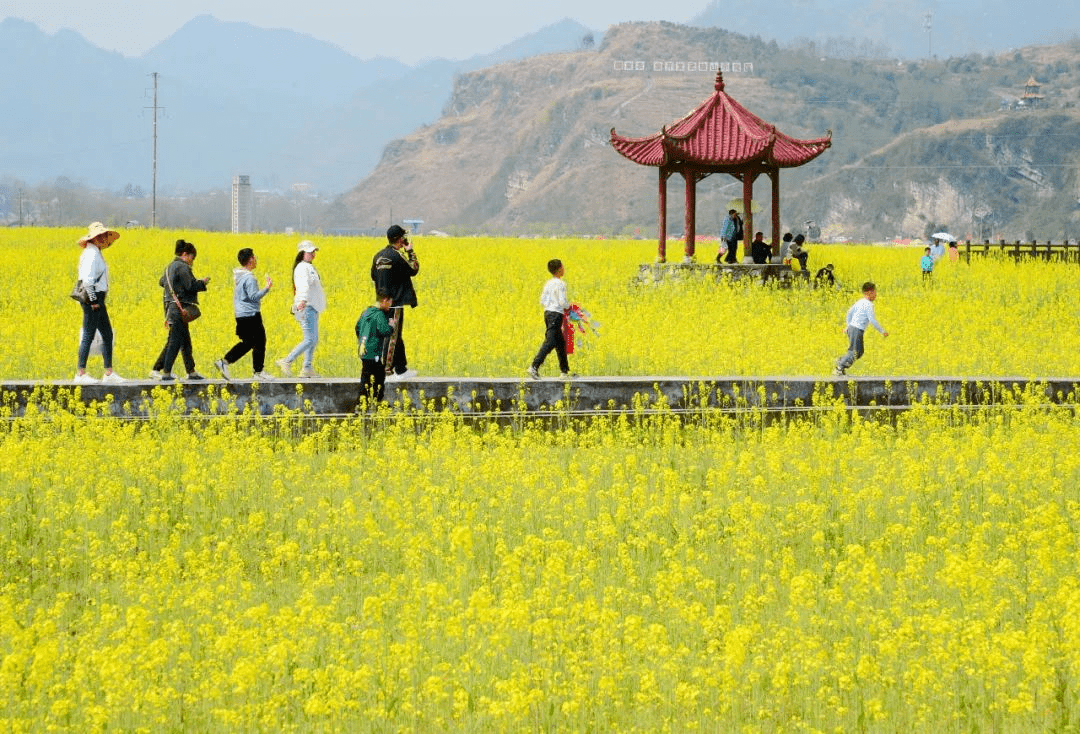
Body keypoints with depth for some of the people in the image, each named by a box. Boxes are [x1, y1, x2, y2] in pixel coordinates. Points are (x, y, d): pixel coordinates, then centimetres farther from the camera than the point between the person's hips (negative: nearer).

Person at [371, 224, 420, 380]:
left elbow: (374, 276, 17)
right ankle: (386, 371, -2)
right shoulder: (396, 256, -16)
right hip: (396, 302, -8)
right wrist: (410, 252, 1)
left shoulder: (378, 256, 8)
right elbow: (413, 270, -8)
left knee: (396, 337, 15)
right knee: (392, 337, -3)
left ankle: (401, 369, 20)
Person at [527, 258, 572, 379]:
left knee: (561, 342, 15)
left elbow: (542, 301, 13)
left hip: (547, 312, 9)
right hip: (557, 314, -9)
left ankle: (565, 371, 19)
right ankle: (534, 367, -21)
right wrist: (569, 306, 3)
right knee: (550, 342, -12)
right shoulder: (560, 284, -12)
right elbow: (563, 301, -17)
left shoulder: (548, 284, 12)